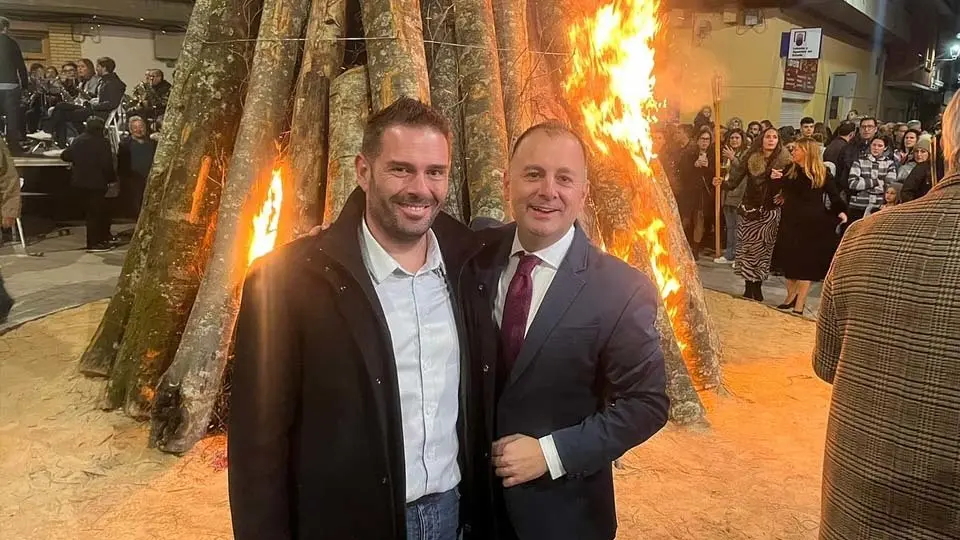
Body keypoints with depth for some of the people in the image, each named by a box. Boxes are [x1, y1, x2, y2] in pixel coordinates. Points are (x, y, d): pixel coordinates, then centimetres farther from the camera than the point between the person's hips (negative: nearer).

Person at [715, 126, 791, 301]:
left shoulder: (784, 161, -2)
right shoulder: (750, 158, 1)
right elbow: (736, 178, -5)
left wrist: (779, 179, -24)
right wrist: (724, 183, -24)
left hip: (770, 211, -1)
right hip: (750, 210, 1)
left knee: (763, 250, 2)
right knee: (747, 249, 1)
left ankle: (757, 288, 13)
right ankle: (748, 289, 11)